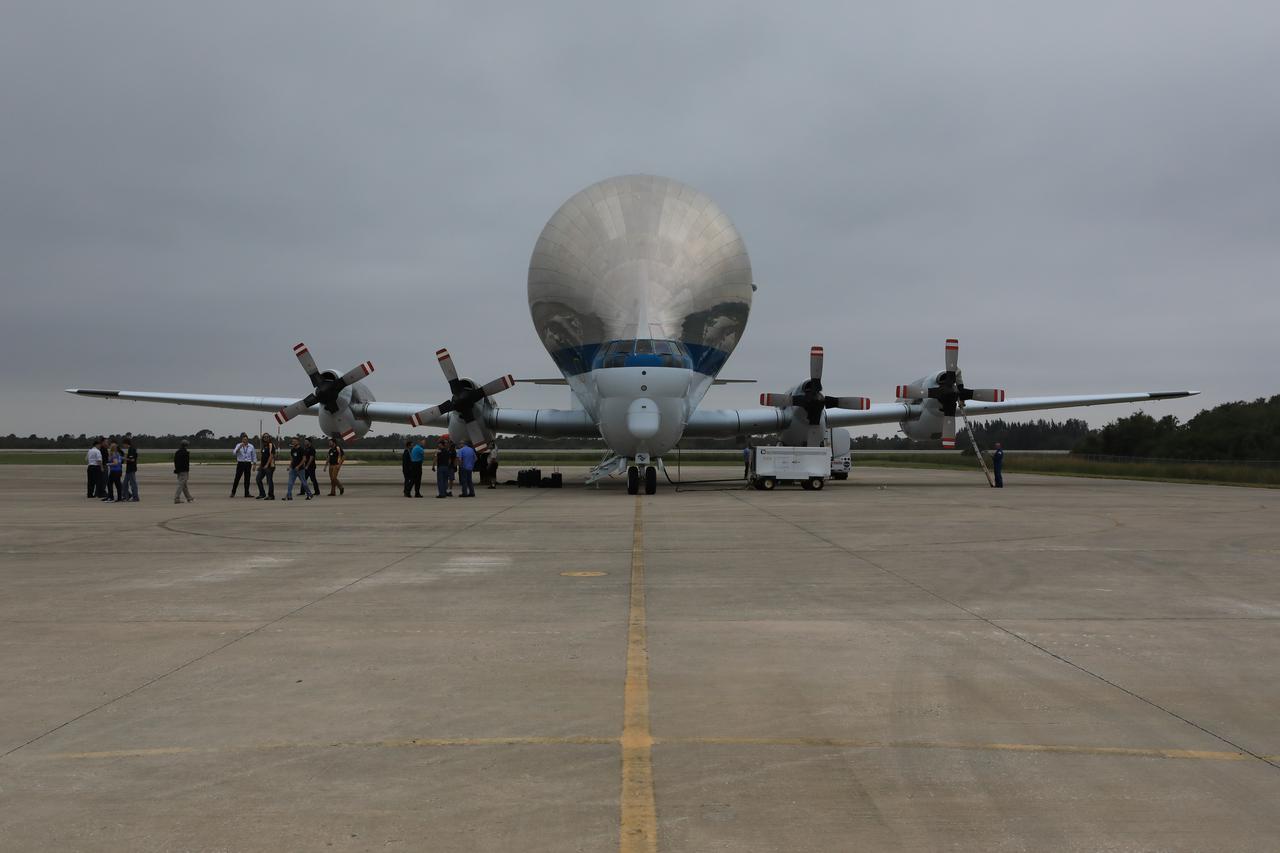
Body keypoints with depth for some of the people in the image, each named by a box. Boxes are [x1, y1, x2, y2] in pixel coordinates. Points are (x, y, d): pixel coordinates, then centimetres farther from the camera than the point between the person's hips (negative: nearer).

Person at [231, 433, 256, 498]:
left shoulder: (251, 446, 4)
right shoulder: (238, 445, -1)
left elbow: (254, 456, 11)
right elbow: (235, 453, -17)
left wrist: (254, 464, 8)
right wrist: (240, 447, -29)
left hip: (248, 464, 2)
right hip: (240, 463, -2)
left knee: (247, 479, 5)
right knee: (237, 478, -3)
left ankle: (246, 493, 12)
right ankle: (233, 493, 7)